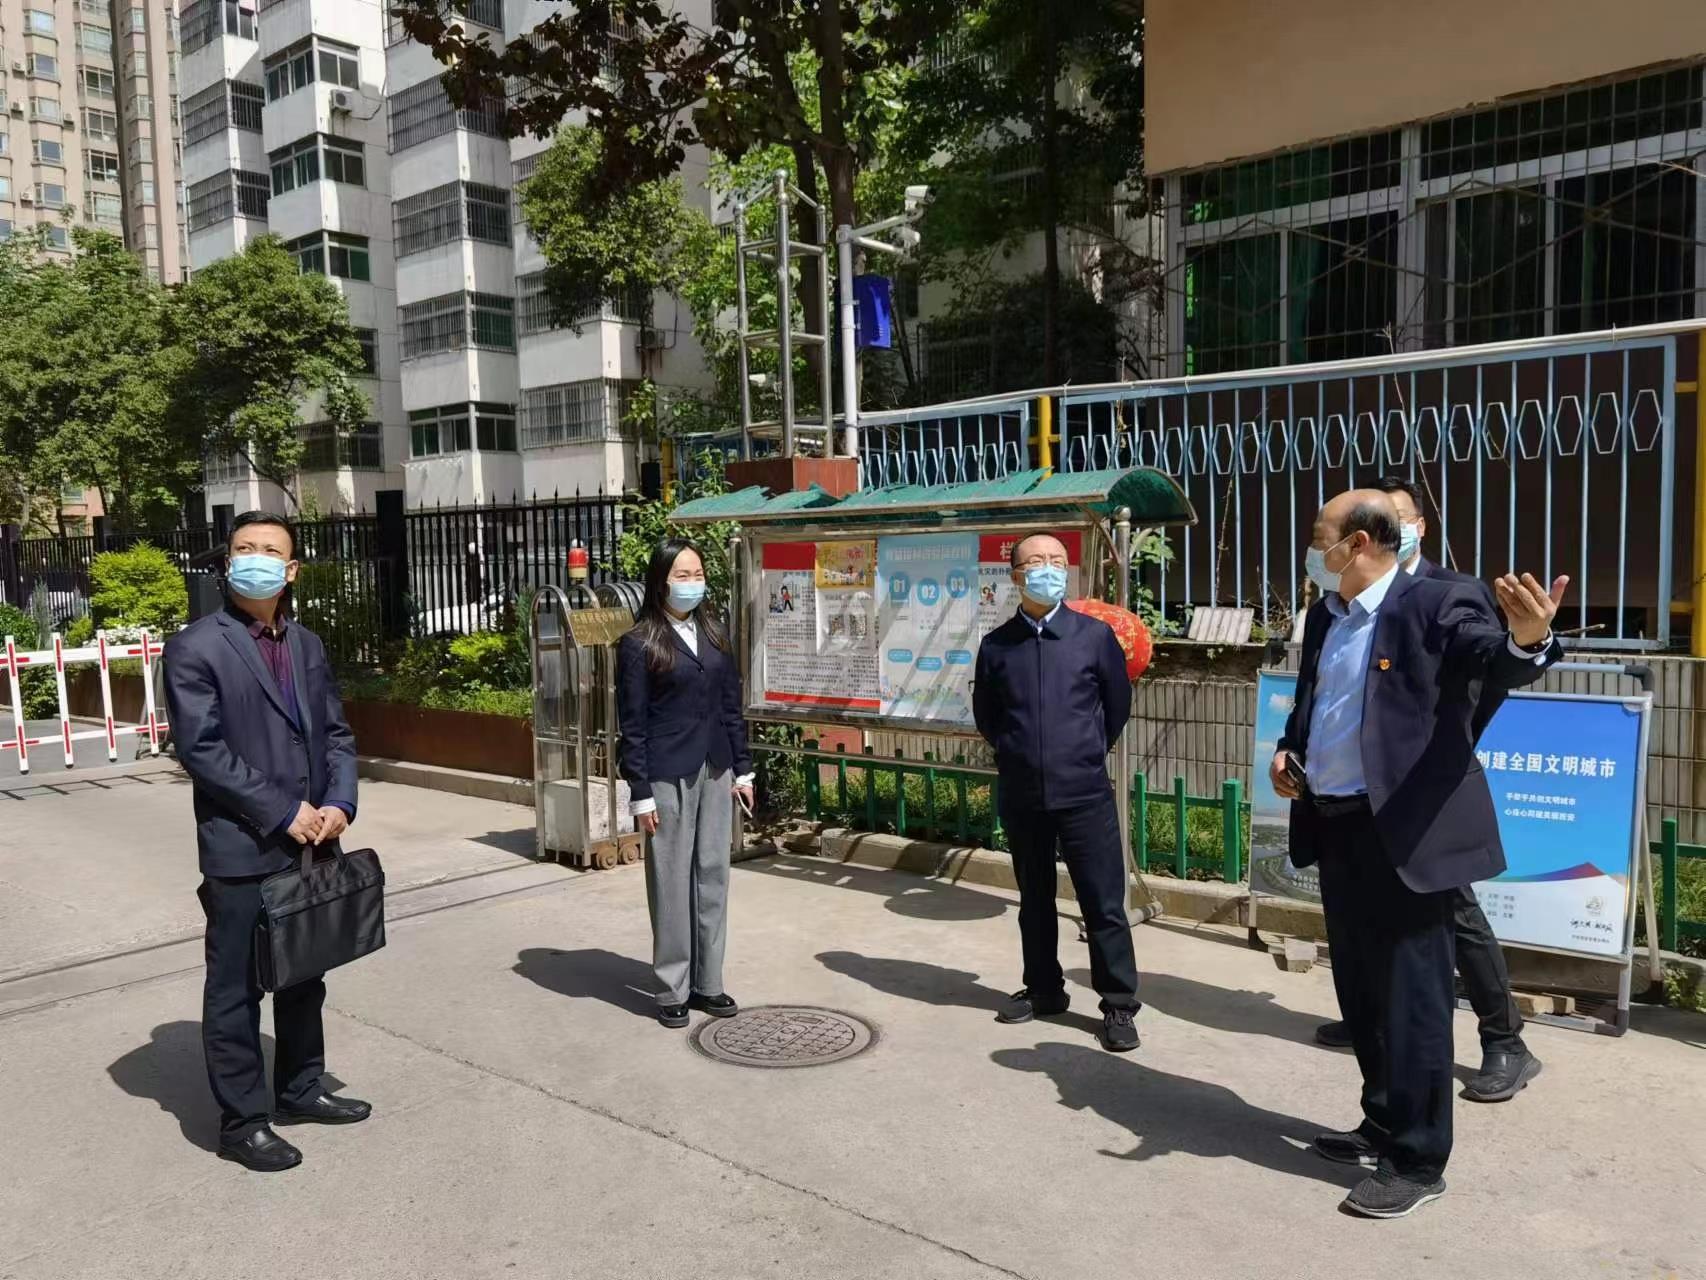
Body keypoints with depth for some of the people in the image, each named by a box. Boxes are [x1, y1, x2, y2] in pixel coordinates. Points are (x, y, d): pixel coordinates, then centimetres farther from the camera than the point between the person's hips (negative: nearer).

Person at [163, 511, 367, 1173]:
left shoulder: (307, 645, 11)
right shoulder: (195, 648, -8)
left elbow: (336, 733, 11)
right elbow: (201, 749, -14)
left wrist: (338, 803, -6)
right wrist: (283, 814, -16)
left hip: (312, 844, 6)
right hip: (241, 851, -6)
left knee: (304, 977, 18)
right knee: (236, 990, 5)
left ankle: (300, 1089, 34)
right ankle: (242, 1121, 18)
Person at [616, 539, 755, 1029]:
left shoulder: (714, 634, 9)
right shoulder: (639, 644, -6)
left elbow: (731, 705, 12)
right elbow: (632, 723, -8)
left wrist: (743, 768, 8)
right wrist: (640, 794, -10)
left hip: (715, 773, 5)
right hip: (668, 778, -5)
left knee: (713, 876, 10)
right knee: (672, 882, 3)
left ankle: (707, 983, 21)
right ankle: (672, 990, 15)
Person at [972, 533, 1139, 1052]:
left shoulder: (1095, 635, -3)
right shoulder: (996, 645, 2)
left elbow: (1118, 703, 9)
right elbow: (985, 715, 16)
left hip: (1085, 794, -2)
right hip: (1021, 796, 3)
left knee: (1104, 903, 1)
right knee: (1034, 900, 16)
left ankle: (1119, 1005, 13)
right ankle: (1043, 990, 32)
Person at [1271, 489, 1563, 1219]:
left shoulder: (1436, 603, -11)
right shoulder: (1325, 615, 12)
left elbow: (1498, 666, -27)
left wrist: (1528, 639, -49)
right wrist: (1287, 750, 6)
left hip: (1406, 831, -8)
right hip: (1335, 827, 8)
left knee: (1410, 995, 1)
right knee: (1360, 990, 18)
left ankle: (1418, 1159, 15)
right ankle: (1385, 1125, 35)